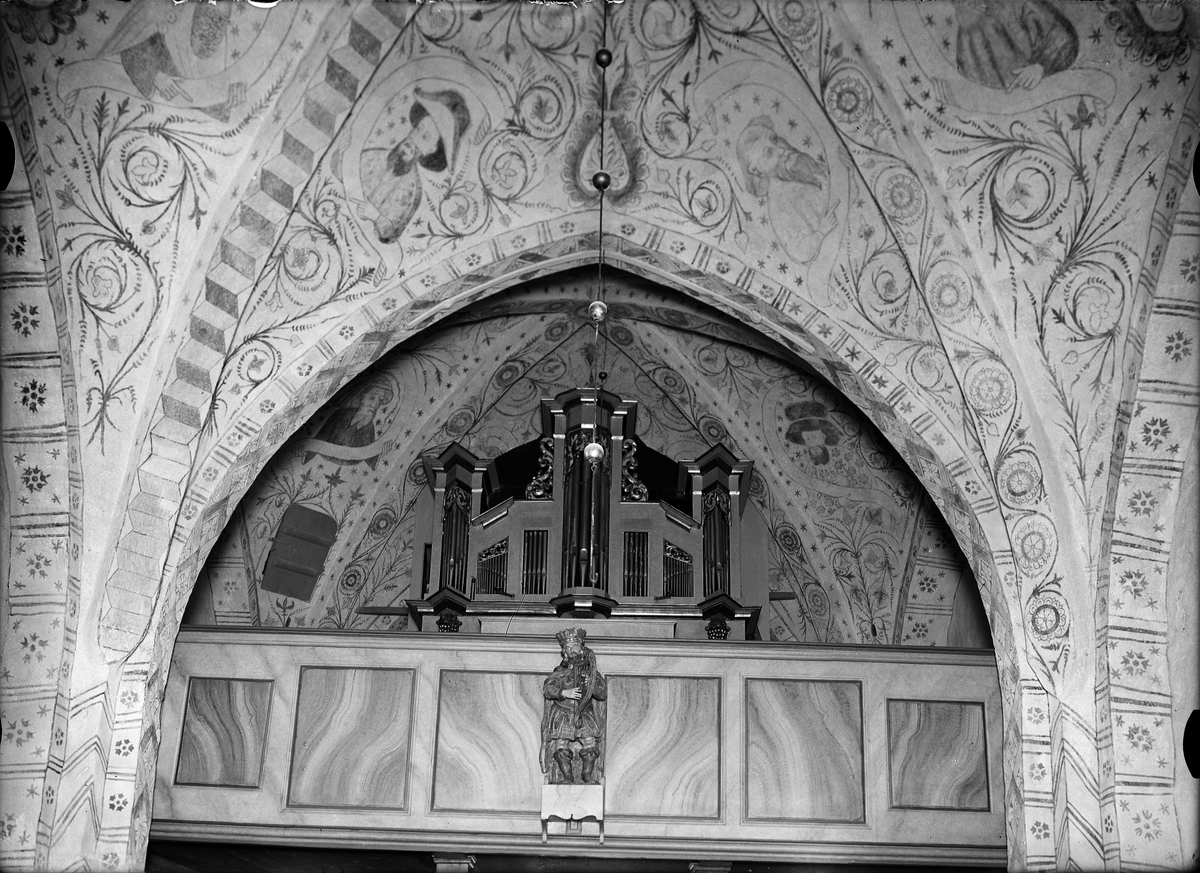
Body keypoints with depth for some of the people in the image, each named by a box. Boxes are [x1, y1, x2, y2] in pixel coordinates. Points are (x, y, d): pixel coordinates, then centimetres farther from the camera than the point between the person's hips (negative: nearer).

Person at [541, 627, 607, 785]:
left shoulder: (591, 671, 11)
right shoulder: (560, 672, 7)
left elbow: (603, 693, 4)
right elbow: (547, 689, -7)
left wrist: (592, 687, -16)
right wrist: (565, 692, -22)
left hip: (585, 716, 1)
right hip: (563, 715, -1)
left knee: (590, 744, -15)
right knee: (561, 748, -13)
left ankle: (588, 775, -2)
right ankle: (566, 777, -1)